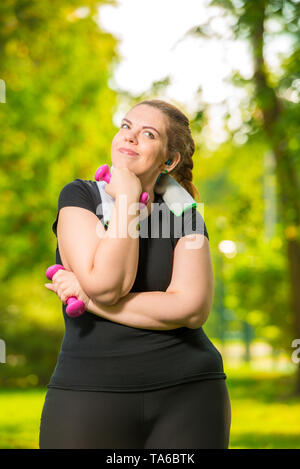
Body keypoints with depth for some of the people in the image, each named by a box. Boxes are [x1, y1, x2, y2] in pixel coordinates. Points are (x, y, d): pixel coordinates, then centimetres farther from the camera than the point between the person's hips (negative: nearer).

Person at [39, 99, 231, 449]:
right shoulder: (79, 197, 2)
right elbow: (106, 284, -13)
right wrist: (128, 201, -9)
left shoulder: (185, 217, 5)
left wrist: (88, 299, -12)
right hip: (90, 392, -1)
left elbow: (192, 309, -12)